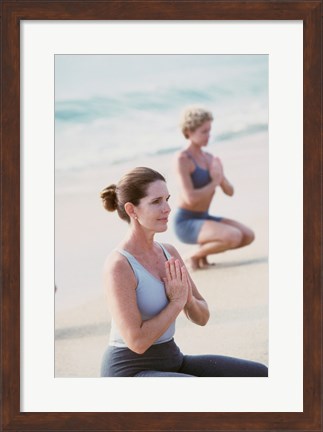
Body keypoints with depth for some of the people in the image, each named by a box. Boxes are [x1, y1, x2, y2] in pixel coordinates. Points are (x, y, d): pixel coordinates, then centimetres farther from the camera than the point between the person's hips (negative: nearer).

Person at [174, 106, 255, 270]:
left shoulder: (209, 158, 9)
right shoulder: (182, 158, -16)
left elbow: (230, 192, 8)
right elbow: (190, 198, -24)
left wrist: (220, 177, -13)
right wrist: (215, 182, -12)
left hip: (203, 219, 8)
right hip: (186, 223, -8)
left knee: (248, 236, -5)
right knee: (234, 237, -28)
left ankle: (203, 250, 9)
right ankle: (195, 256, -5)